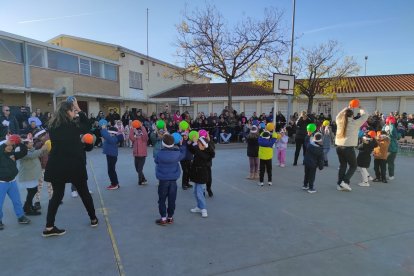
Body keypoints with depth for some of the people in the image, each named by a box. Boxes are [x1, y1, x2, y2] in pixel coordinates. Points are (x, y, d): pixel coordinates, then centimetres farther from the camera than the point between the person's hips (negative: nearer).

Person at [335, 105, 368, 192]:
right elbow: (365, 116, 7)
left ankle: (339, 184, 15)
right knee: (353, 166, 10)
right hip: (348, 148, -6)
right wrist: (361, 109, 23)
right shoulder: (355, 123, -5)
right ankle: (345, 181, -3)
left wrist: (346, 108, 32)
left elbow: (338, 116, 31)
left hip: (339, 147, 6)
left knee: (342, 165, 15)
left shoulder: (339, 122, 8)